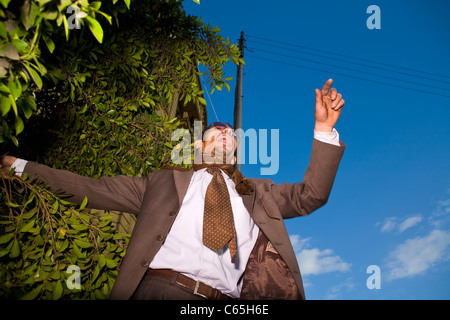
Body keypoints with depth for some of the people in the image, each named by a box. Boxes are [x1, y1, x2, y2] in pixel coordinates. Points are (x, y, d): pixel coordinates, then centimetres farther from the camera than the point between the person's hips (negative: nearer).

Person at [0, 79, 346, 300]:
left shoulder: (257, 193, 25)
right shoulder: (165, 182, 21)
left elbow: (310, 195, 16)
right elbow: (91, 189, 19)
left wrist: (324, 128, 7)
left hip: (224, 298, 2)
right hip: (159, 288, -1)